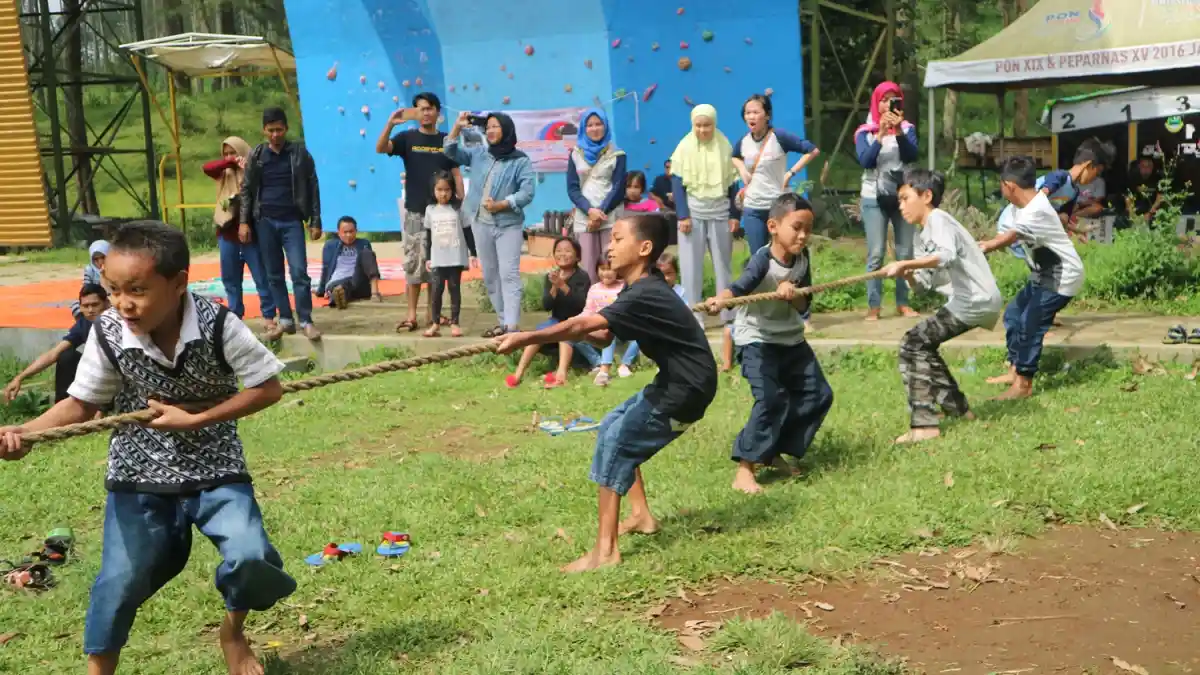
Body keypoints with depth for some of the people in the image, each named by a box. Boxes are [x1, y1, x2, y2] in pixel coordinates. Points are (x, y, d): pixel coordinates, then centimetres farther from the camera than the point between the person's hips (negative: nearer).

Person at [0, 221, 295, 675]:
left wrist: (193, 420, -21)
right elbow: (82, 403, -4)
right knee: (120, 582, 3)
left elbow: (269, 388, -15)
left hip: (215, 471, -1)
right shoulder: (108, 333, -14)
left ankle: (234, 630, 16)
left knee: (251, 558, -17)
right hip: (139, 476, 2)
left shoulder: (217, 326, -21)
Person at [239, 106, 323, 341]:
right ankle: (285, 320, 12)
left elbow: (312, 188, 3)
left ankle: (306, 321, -6)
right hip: (265, 222, 2)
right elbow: (246, 189, 9)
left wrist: (315, 222, -1)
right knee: (274, 275, 5)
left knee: (299, 272, -10)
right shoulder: (256, 156, 6)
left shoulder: (299, 153, 2)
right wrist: (244, 221, 2)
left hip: (292, 221, -2)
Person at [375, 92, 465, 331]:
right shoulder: (407, 137, 2)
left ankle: (433, 312, 15)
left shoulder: (446, 141, 8)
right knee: (414, 263, -4)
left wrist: (461, 202, -2)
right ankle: (412, 315, -1)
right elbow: (380, 149, -14)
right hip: (415, 211, -2)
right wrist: (390, 124, -29)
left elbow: (456, 172, 8)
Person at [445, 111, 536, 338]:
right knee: (490, 276, 9)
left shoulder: (520, 161, -4)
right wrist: (458, 126, -2)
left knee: (508, 274, -11)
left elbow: (528, 192, -12)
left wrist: (499, 205, -18)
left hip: (508, 224, -5)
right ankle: (503, 321, 17)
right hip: (481, 223, 5)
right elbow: (452, 152, 11)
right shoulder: (478, 154, 11)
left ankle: (510, 325, -18)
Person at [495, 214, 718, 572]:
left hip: (686, 388, -10)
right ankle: (641, 516, 27)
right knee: (614, 427, 19)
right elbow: (603, 337, 8)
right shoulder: (641, 290, 9)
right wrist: (579, 332, -14)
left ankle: (605, 550, -13)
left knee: (616, 443, -13)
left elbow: (585, 324, -33)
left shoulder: (644, 295, -23)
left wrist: (526, 337, -38)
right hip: (672, 382, 10)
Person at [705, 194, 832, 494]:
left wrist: (792, 294, -25)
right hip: (757, 339, -7)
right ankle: (744, 468, -15)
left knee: (818, 395, 8)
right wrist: (720, 299, -63)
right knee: (771, 399, -22)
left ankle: (775, 451, 22)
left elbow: (804, 306, -1)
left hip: (791, 339, 8)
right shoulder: (763, 259, -22)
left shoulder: (802, 259, -2)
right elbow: (741, 285, -41)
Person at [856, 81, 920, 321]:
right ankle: (873, 306, -3)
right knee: (876, 254, -5)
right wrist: (881, 134, -21)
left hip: (902, 196, 2)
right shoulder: (865, 132, 3)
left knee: (905, 252, 2)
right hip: (874, 199, -2)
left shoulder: (906, 128, 6)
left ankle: (903, 303, 8)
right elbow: (865, 160, -12)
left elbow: (912, 156, -10)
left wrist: (898, 131, -23)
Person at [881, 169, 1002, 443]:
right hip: (968, 301, 10)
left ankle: (924, 425, -15)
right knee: (922, 345, 22)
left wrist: (905, 263, -34)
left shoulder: (938, 219, -10)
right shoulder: (925, 235, 20)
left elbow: (947, 256, -30)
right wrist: (908, 274, -2)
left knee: (912, 344, -12)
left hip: (976, 301, -10)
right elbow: (930, 281, 17)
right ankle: (958, 408, 30)